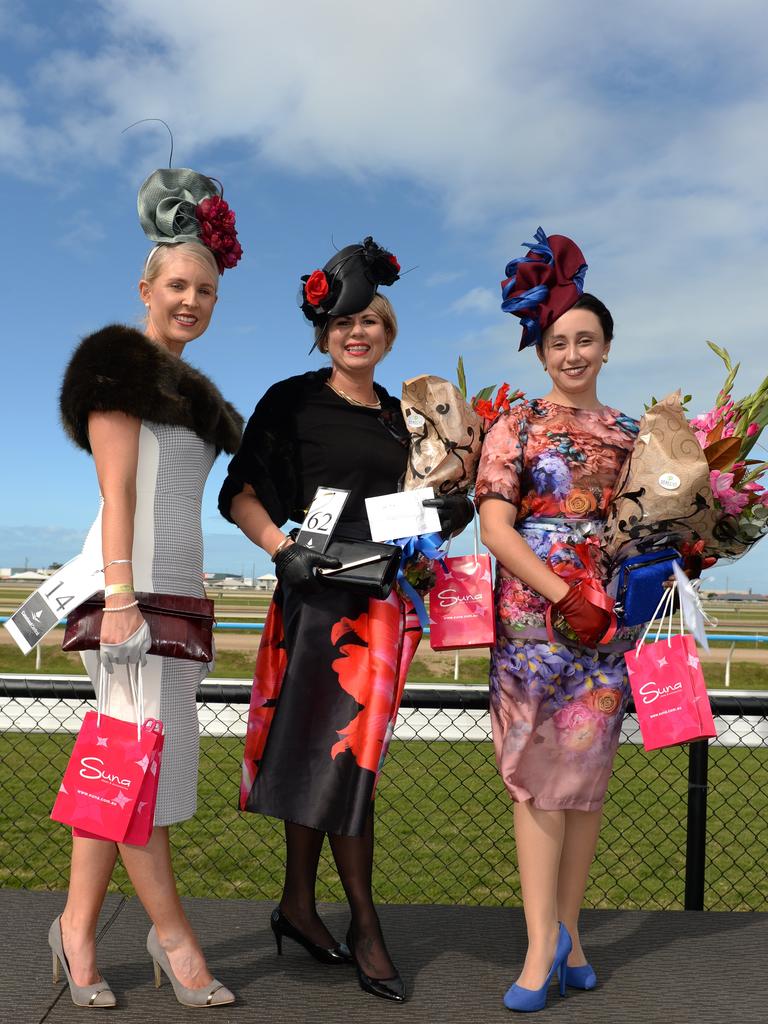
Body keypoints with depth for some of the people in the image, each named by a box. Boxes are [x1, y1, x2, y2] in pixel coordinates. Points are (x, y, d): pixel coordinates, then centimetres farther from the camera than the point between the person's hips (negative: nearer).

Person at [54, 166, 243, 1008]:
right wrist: (121, 594, -19)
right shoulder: (119, 366, -2)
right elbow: (117, 490, -11)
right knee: (142, 756, -2)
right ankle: (173, 936, 8)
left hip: (178, 584, 8)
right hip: (135, 579, -8)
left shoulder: (191, 390, 21)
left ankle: (77, 926, 17)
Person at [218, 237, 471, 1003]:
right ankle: (362, 924, 11)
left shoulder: (399, 416, 17)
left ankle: (299, 902, 23)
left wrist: (445, 515, 3)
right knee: (334, 747, -2)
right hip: (320, 591, -5)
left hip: (385, 596, 5)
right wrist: (283, 549, -17)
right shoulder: (292, 400, 0)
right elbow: (238, 495, -4)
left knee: (345, 750, 8)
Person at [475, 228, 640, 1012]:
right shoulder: (516, 427, 2)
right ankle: (546, 943, 4)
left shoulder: (628, 434, 12)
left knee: (587, 775, 5)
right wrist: (563, 593, -15)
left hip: (607, 618, 3)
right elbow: (495, 526, -7)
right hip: (533, 615, -3)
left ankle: (563, 932, 18)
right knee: (539, 775, -3)